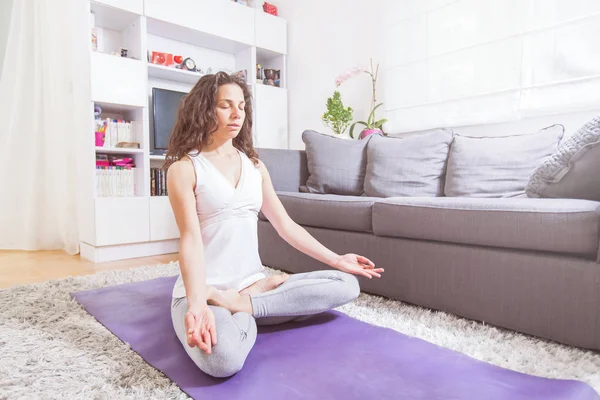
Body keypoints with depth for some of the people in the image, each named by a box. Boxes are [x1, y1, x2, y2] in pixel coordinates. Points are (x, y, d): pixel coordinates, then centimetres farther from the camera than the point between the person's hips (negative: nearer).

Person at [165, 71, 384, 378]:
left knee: (347, 284, -10)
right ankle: (247, 314, -6)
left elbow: (285, 225, 11)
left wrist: (336, 260, 7)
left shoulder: (254, 165, 12)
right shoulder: (184, 168, -4)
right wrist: (197, 304, -31)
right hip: (204, 290, -6)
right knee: (223, 358, -38)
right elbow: (191, 239, -16)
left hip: (251, 282, 6)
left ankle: (242, 302, -11)